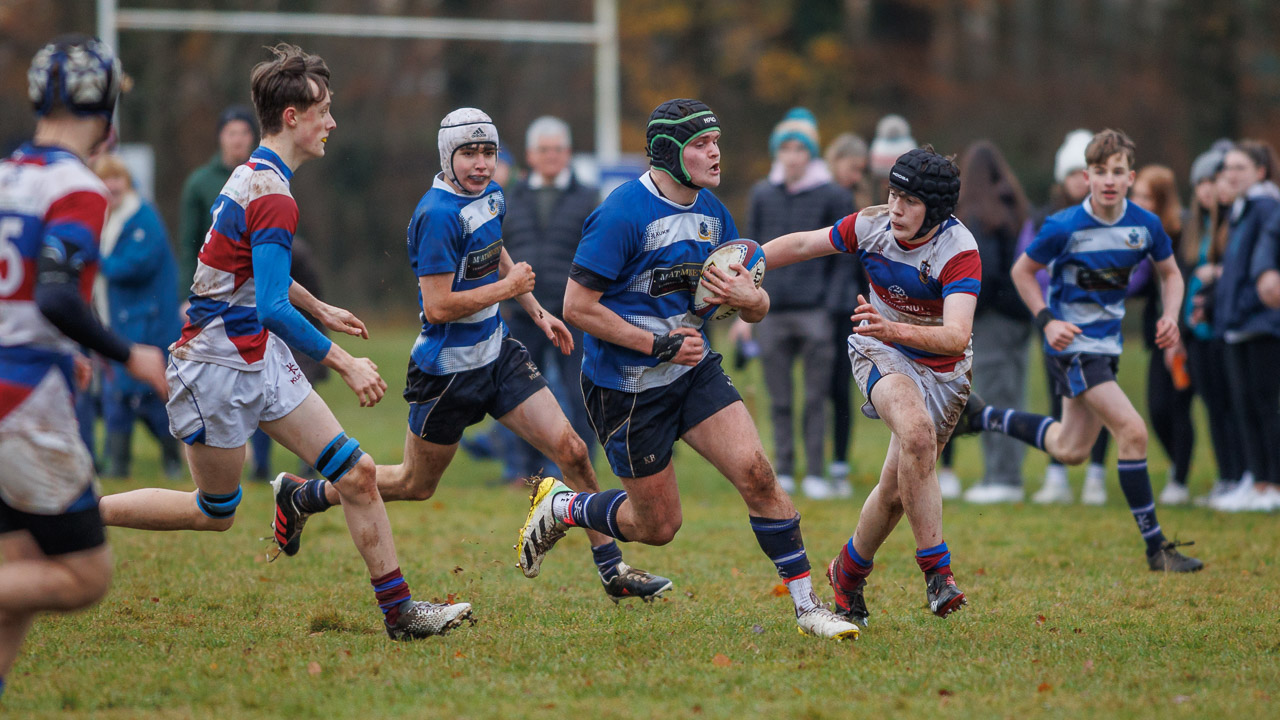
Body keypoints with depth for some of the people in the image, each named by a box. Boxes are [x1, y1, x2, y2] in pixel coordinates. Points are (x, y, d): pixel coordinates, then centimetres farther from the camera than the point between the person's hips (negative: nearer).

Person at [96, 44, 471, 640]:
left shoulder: (257, 177, 10)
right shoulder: (273, 198, -22)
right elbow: (273, 309, -27)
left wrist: (321, 311, 36)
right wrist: (345, 365, -20)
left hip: (260, 357, 9)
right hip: (218, 363, -9)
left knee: (356, 474, 1)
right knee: (214, 512, 5)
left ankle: (399, 612, 4)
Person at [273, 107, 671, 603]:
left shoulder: (490, 195, 4)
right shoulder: (438, 214, -24)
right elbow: (439, 306, -26)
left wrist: (536, 311, 20)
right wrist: (508, 287, -17)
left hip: (497, 353, 7)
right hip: (449, 370, -7)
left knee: (571, 450, -5)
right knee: (415, 484, 10)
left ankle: (613, 570, 3)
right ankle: (298, 496, 30)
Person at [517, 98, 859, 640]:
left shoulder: (712, 212, 4)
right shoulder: (622, 214, -19)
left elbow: (758, 309, 11)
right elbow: (577, 307, -20)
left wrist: (749, 299, -15)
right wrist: (660, 344, -20)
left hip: (694, 371, 6)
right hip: (625, 388, -6)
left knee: (756, 473, -12)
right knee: (658, 526, 3)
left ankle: (806, 605, -4)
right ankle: (560, 508, 30)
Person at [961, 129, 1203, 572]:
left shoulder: (1146, 225, -5)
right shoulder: (1064, 227, -18)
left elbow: (1170, 273, 12)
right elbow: (1022, 271, -3)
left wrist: (1170, 316, -6)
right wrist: (1046, 320, -14)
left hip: (1107, 344, 7)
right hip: (1072, 344, -7)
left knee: (1070, 451, 18)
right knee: (1132, 431, -18)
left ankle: (979, 417, 38)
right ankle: (1156, 549, -11)